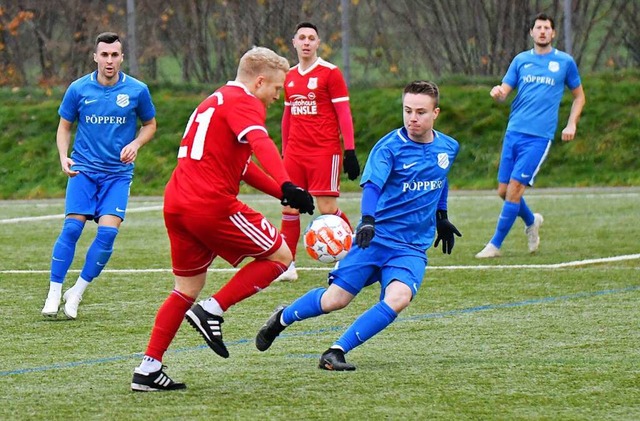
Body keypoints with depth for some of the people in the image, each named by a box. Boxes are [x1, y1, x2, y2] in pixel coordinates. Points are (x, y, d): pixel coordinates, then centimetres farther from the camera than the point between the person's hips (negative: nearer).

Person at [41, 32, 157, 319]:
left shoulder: (137, 90, -3)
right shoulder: (78, 89, -2)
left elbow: (150, 125, 12)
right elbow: (64, 126, 9)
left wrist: (135, 144, -8)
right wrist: (64, 157, -8)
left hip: (118, 172, 0)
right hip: (84, 169, 0)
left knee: (108, 231, -14)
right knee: (72, 228, -13)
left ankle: (77, 293, 1)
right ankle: (54, 294, -2)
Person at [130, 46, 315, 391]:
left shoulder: (216, 101, 27)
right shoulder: (243, 103, -5)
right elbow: (260, 143, -26)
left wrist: (282, 192, 30)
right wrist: (288, 187, -41)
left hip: (176, 204, 9)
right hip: (211, 204, -9)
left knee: (188, 289, 18)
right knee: (279, 255, 4)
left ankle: (148, 370, 11)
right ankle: (212, 311, -5)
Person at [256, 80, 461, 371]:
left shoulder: (448, 148, 6)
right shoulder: (390, 146, -10)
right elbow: (372, 184, -26)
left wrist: (441, 218, 34)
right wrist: (368, 220, -44)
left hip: (412, 248, 3)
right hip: (376, 237, -3)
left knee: (398, 298, -26)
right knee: (335, 299, -3)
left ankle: (336, 352, -19)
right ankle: (282, 319, 29)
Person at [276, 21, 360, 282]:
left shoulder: (330, 73, -5)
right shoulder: (289, 77, 13)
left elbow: (344, 113, -6)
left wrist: (350, 151, -12)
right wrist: (284, 151, 20)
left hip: (324, 151, -6)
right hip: (295, 152, 6)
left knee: (326, 207, -9)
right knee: (289, 206, 1)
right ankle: (286, 266, 5)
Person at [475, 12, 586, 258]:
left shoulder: (565, 62, 4)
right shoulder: (521, 60, 11)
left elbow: (579, 96, 15)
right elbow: (504, 92, 8)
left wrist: (571, 124, 1)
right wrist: (497, 93, -16)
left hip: (539, 136, -4)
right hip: (514, 133, 4)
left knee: (514, 188, -13)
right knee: (503, 190, 4)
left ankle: (495, 245, -6)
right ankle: (531, 221, 33)